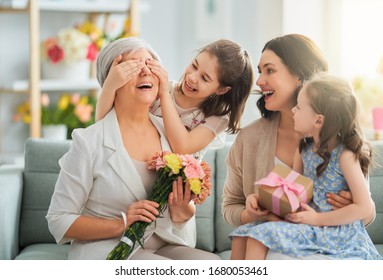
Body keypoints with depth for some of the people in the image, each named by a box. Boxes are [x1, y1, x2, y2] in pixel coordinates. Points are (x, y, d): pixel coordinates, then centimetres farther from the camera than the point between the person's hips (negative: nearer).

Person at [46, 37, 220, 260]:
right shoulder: (90, 142, -10)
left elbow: (187, 209, 13)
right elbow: (59, 221, -8)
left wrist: (183, 210, -12)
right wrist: (121, 224, -20)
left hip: (162, 248, 6)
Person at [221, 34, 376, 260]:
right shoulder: (249, 138, 1)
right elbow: (230, 208, 11)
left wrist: (354, 206, -16)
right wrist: (251, 214, -12)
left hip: (323, 249, 0)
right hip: (265, 247, 0)